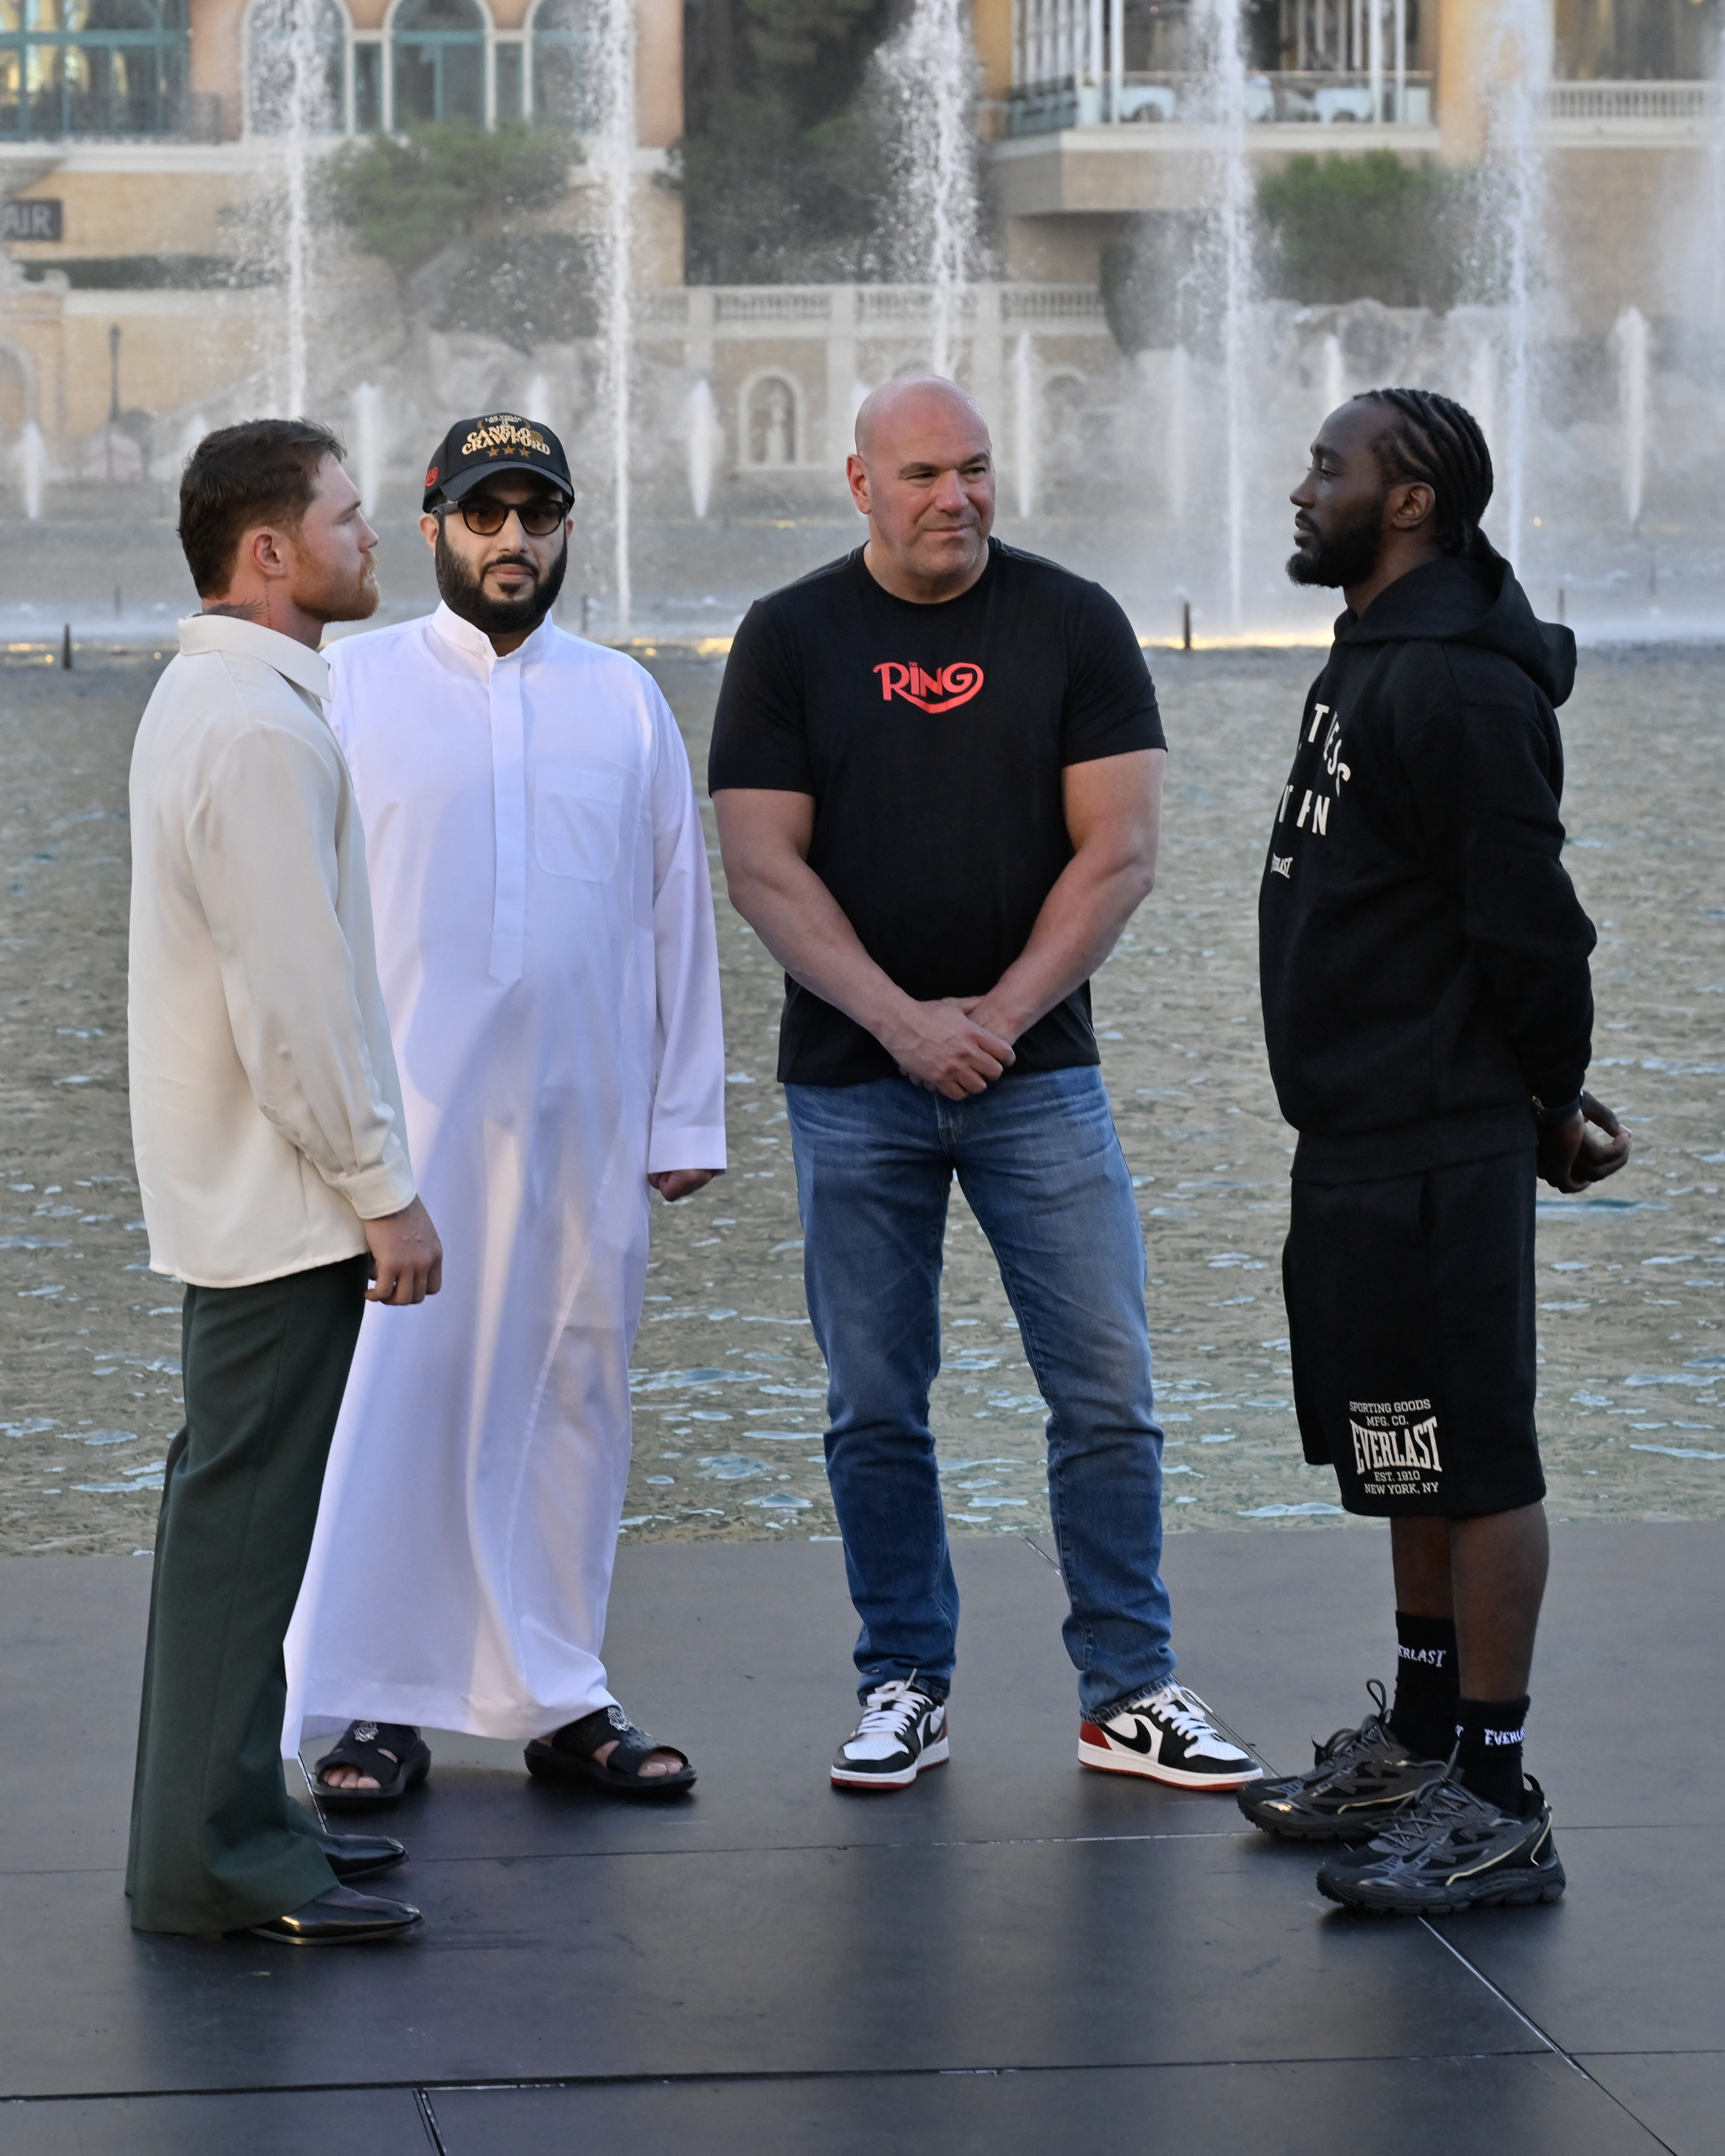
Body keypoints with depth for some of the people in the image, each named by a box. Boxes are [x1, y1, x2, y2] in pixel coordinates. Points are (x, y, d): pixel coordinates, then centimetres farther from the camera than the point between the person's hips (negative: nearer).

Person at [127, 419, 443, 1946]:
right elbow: (295, 989, -22)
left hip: (241, 1187, 11)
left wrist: (361, 1171, 21)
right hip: (281, 1190, -11)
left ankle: (225, 1818, 22)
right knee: (243, 1516, -7)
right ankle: (213, 1854, -4)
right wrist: (382, 1188, -17)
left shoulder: (220, 699, 15)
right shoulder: (259, 726, -18)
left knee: (236, 1505, 14)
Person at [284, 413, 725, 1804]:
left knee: (573, 1389, 5)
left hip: (587, 1115, 3)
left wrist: (688, 1115, 7)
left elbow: (679, 913, 12)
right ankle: (381, 1705, 3)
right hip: (406, 1106, -2)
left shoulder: (625, 699, 11)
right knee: (392, 1389, -5)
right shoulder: (357, 686, 5)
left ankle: (558, 1697, 14)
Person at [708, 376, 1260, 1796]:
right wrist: (905, 1024, -13)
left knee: (1108, 1394, -2)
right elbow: (764, 868, -3)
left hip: (1039, 1070, 0)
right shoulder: (790, 640, 3)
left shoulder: (1073, 625, 4)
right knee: (876, 1409, 4)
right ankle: (907, 1689, 15)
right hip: (852, 1080, 0)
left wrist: (998, 1015, -10)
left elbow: (1120, 852, -1)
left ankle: (1129, 1693, 7)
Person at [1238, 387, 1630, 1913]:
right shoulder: (1369, 664, 16)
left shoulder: (1457, 684, -18)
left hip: (1437, 1153, -11)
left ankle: (1497, 1805, -2)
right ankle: (1418, 1745, 29)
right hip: (1359, 1142, 11)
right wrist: (1539, 1101, 16)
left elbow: (1528, 925, -18)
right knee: (1405, 1458, 18)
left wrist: (1550, 1107, -6)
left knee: (1473, 1460, -6)